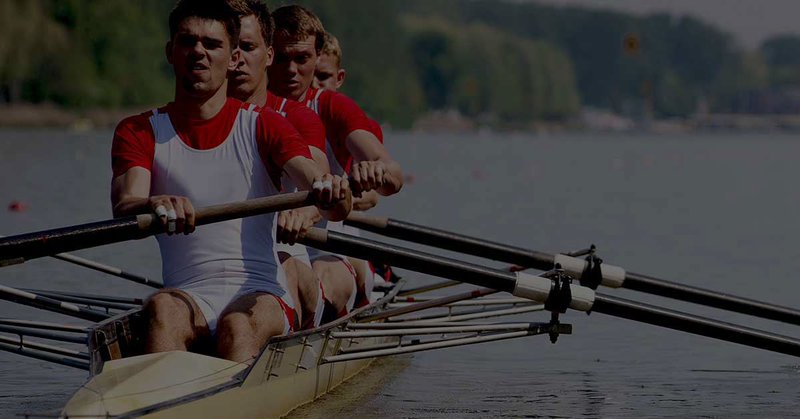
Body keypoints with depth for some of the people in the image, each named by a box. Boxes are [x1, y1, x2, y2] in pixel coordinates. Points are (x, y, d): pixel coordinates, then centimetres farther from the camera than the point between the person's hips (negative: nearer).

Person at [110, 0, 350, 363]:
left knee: (239, 325, -35)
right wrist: (153, 206, -33)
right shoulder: (139, 132, 13)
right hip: (187, 295, 1)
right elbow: (123, 208, -7)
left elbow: (312, 180, -6)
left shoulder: (263, 128, 11)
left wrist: (333, 194, -33)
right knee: (162, 310, -34)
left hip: (262, 295, -1)